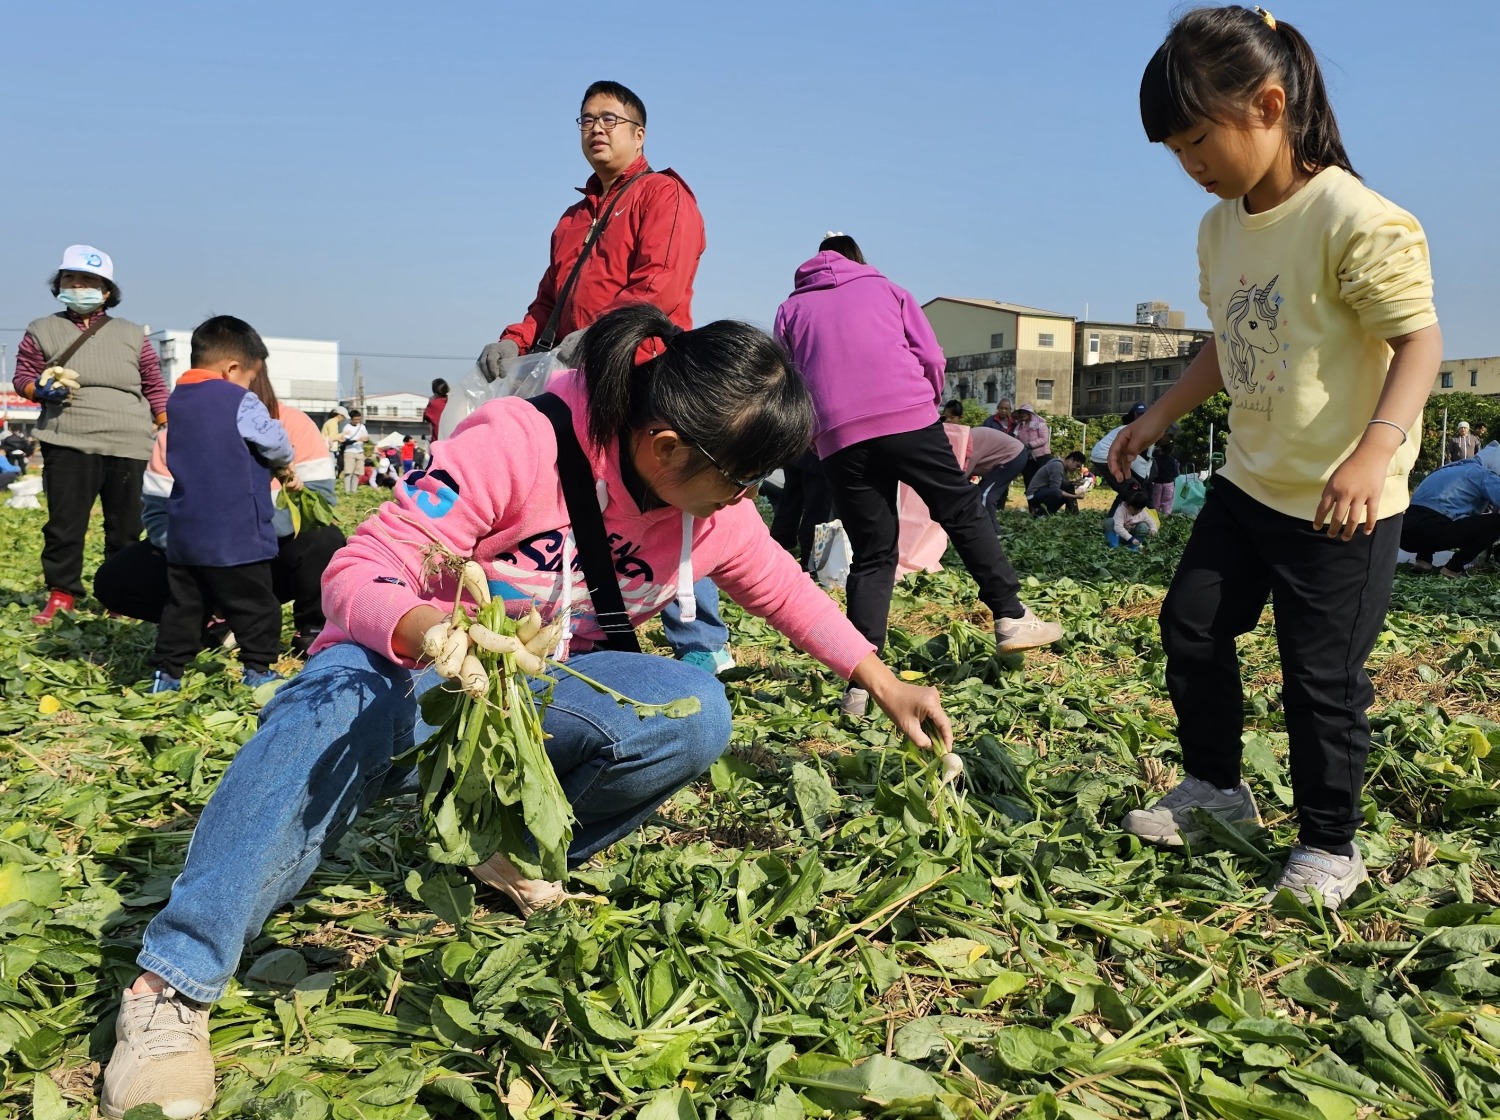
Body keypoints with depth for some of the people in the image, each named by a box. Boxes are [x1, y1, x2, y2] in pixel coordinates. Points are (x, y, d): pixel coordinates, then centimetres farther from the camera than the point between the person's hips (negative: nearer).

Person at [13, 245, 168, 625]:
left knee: (125, 525, 7)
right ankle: (61, 593, 11)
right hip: (68, 444, -1)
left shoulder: (132, 334, 11)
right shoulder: (43, 330, 9)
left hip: (127, 446, 1)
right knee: (64, 522, -1)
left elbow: (154, 386, 14)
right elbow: (23, 377, 9)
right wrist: (41, 389, -13)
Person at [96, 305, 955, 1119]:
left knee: (693, 713, -24)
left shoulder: (713, 501, -9)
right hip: (404, 667, -4)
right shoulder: (520, 443, -28)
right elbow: (356, 576, -28)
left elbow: (787, 590, 10)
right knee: (336, 716, -40)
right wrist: (431, 630, -50)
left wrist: (886, 685, 8)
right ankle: (173, 988, -32)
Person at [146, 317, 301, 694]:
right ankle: (258, 669, 9)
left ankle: (166, 672, 14)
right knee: (254, 603, 5)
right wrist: (286, 468, 16)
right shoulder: (240, 402, -12)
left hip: (184, 532, 7)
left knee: (183, 603, 13)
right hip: (236, 534, -7)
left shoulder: (175, 401, 12)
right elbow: (276, 443, -8)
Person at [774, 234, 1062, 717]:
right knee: (964, 513, 13)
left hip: (838, 437, 2)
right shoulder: (885, 288, 21)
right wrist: (927, 404, 27)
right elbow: (931, 357, 11)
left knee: (871, 554, 6)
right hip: (909, 417, -1)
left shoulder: (790, 309, 23)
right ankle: (1011, 618, 10)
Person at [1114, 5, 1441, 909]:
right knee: (1191, 624, 12)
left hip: (1340, 506, -8)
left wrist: (1378, 445, -36)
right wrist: (1160, 417, 17)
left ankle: (1331, 844, 22)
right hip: (1249, 482, 8)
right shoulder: (1221, 226, 6)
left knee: (1323, 676, 1)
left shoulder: (1354, 218, -19)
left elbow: (1420, 339, -22)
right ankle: (1216, 786, 32)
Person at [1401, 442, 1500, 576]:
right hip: (1430, 532, -8)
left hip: (1404, 532, 8)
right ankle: (1454, 567, 2)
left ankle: (1423, 558, 17)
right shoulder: (1484, 474, 7)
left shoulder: (1450, 469, 30)